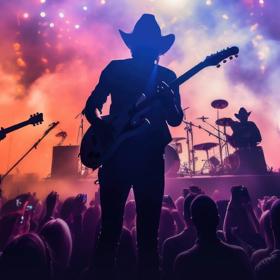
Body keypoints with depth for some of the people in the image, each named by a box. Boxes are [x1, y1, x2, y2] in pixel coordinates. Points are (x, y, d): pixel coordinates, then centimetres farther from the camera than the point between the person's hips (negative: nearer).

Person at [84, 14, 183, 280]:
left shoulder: (167, 77, 11)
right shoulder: (115, 69, 9)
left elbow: (176, 119, 4)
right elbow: (91, 106, 8)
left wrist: (169, 99, -16)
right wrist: (101, 125, -12)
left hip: (151, 157, 1)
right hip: (115, 153, 0)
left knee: (148, 230, 7)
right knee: (110, 225, 2)